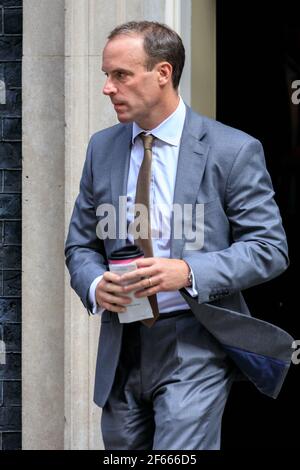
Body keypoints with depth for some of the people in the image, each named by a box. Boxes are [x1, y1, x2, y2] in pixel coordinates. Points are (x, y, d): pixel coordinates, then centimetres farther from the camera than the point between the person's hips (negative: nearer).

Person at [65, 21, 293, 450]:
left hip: (194, 349, -5)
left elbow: (270, 248, -7)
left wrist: (189, 271, -22)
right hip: (121, 349, 5)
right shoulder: (102, 148, 9)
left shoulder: (233, 150, -6)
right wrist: (95, 284, -9)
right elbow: (81, 243, 14)